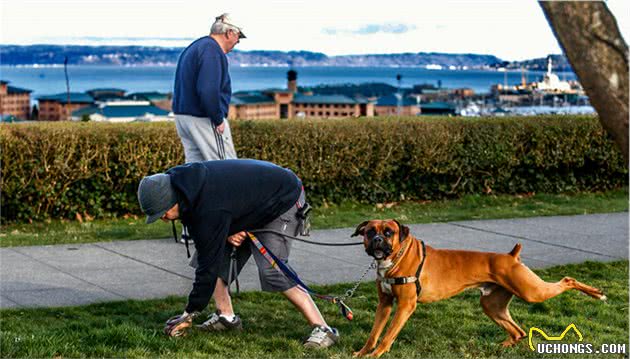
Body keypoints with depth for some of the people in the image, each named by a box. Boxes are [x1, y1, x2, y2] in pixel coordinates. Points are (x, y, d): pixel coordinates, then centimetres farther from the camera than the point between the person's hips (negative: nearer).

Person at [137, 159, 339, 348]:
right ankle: (226, 316, 8)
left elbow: (208, 264, -31)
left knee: (271, 269, -23)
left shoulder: (210, 208, -38)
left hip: (284, 201, -10)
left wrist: (190, 314, -23)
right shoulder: (181, 182, -11)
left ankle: (322, 329, -21)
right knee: (219, 253, -1)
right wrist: (227, 233, -17)